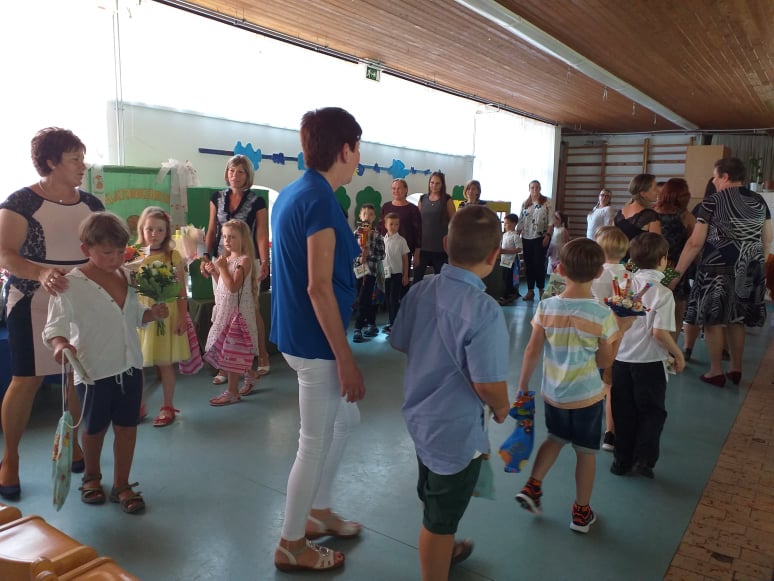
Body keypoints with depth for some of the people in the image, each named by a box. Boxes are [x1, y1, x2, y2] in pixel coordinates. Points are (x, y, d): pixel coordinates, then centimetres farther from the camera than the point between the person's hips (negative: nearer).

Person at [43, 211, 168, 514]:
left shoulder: (127, 276, 3)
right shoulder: (71, 285, -15)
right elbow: (55, 324, -19)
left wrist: (152, 313, -6)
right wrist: (60, 344, -39)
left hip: (130, 365, 4)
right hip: (94, 371, -4)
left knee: (127, 426, 10)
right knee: (95, 428, 14)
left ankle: (121, 484, 26)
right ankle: (91, 477, 40)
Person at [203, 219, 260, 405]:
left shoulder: (244, 260, -15)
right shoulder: (226, 259, 11)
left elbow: (233, 287, -23)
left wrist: (222, 268, -20)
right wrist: (214, 272, 3)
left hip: (237, 311, -9)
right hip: (225, 309, 9)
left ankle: (232, 392, 4)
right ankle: (249, 379, 34)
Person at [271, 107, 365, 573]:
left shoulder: (292, 192, 10)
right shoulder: (320, 199, -20)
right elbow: (319, 288, -23)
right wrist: (346, 359, -19)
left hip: (300, 333, 10)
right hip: (316, 341, -10)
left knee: (346, 420, 24)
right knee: (316, 443, 6)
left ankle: (318, 512, 40)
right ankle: (291, 545, 26)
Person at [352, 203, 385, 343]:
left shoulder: (377, 235, -1)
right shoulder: (355, 233, 6)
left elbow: (382, 254, -3)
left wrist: (368, 256, -16)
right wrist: (359, 258, -16)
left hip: (371, 270, -3)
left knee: (363, 300, -8)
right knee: (366, 300, 11)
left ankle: (358, 329, -5)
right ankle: (372, 325, 24)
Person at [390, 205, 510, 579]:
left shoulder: (419, 291, -8)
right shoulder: (484, 311, -29)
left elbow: (401, 344, 3)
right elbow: (488, 383, -27)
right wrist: (502, 409, -5)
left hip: (419, 414, 8)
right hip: (455, 428, -7)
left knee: (434, 500, 30)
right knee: (440, 516, 14)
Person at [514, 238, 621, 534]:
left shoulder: (546, 307, -13)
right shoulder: (602, 314, -18)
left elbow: (532, 351, -7)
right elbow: (605, 361, -8)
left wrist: (522, 386, 3)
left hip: (553, 393, 2)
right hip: (587, 395, -2)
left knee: (555, 439, 28)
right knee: (586, 452, 16)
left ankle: (532, 486, 19)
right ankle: (581, 512, 29)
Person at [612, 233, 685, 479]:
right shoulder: (663, 293, -14)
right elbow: (660, 332, -20)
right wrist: (678, 354, -5)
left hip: (621, 358, 4)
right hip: (649, 362, -4)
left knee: (624, 412, 14)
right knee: (652, 412, 14)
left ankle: (622, 460, 22)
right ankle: (644, 458, 6)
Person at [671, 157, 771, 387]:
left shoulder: (712, 202, -9)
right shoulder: (759, 201, 8)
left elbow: (695, 243, -12)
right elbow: (767, 239, 13)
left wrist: (677, 273, -8)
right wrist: (758, 264, 26)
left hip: (719, 269, -6)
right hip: (749, 270, 6)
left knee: (713, 319, 4)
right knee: (737, 319, 16)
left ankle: (716, 372, 10)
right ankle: (736, 369, 24)